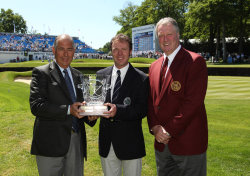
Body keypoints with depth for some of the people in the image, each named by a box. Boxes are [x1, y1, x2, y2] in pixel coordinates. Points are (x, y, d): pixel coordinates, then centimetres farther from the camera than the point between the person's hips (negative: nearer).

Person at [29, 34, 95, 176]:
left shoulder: (77, 75, 14)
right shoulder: (41, 73, -4)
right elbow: (36, 106, -15)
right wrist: (68, 109, -25)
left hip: (76, 142, 5)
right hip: (51, 142, -5)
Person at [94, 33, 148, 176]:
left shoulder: (142, 79, -7)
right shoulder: (101, 75, 6)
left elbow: (143, 109, -14)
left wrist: (118, 110, -28)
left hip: (130, 143, -3)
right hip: (106, 142, 4)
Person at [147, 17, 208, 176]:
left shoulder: (195, 61, -9)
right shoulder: (154, 66, 12)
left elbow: (193, 102, -17)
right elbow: (151, 101, 12)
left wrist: (169, 130, -15)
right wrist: (155, 127, -5)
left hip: (188, 143, -6)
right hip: (162, 142, 6)